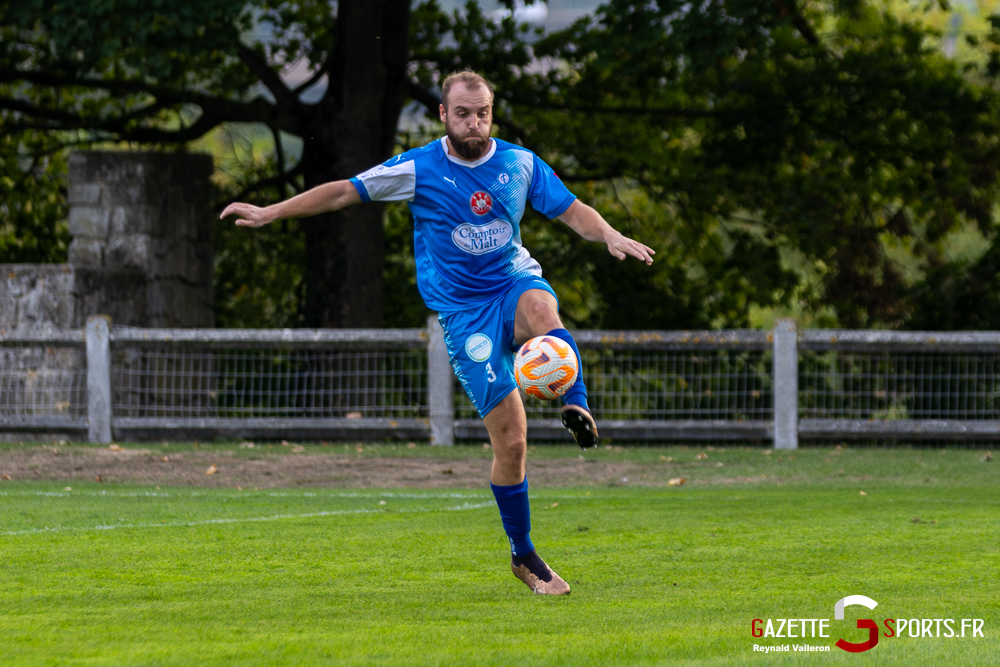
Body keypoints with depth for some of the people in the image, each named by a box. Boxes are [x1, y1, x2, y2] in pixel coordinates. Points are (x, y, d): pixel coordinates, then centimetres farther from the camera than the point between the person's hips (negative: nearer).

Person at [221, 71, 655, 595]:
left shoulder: (520, 164, 3)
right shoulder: (418, 169, -4)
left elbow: (573, 212, 7)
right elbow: (344, 192, 3)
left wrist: (611, 236, -13)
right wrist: (270, 213, 1)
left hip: (516, 281, 2)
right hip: (463, 309, -2)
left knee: (541, 307, -39)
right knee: (510, 438, -9)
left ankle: (577, 407, -45)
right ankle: (524, 556, 4)